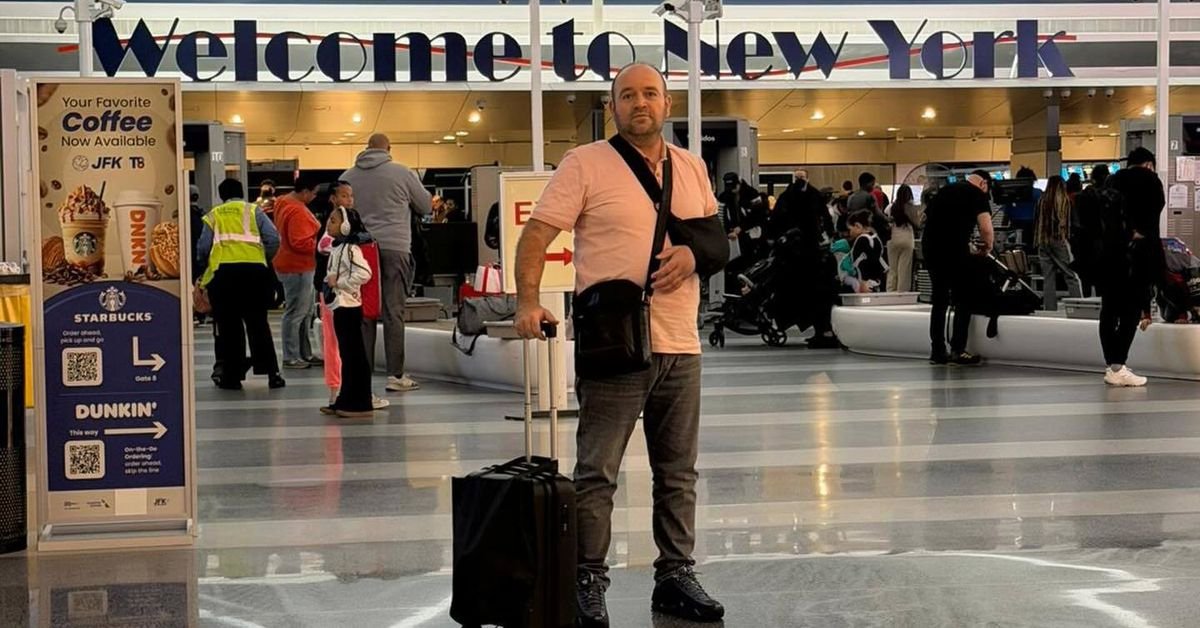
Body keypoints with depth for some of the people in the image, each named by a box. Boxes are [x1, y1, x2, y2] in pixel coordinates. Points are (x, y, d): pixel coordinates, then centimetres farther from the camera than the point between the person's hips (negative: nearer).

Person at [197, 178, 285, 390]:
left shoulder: (213, 216, 13)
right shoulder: (253, 211, 12)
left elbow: (203, 248, 5)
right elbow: (273, 239, 1)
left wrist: (204, 266, 23)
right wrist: (264, 258, 17)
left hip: (222, 272, 0)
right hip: (254, 271, 0)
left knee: (228, 326, 7)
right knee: (258, 323, 9)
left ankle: (231, 376, 7)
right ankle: (271, 373, 5)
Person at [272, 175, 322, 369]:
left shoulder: (284, 203, 12)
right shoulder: (297, 211, -22)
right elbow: (300, 243, -26)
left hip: (300, 267, 11)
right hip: (297, 268, -11)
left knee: (306, 312, 16)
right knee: (295, 313, -5)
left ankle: (305, 354, 22)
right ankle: (291, 358, 1)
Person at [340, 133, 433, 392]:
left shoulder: (348, 176, 8)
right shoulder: (402, 174, 0)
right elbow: (426, 206, 11)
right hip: (394, 248, -3)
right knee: (393, 313, -2)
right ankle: (396, 375, -3)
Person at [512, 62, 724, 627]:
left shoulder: (692, 168, 13)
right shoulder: (585, 164, -3)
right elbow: (536, 235, -7)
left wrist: (694, 253, -3)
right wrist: (528, 302, -20)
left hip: (680, 345, 5)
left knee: (678, 472, 12)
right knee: (597, 471, -3)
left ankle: (675, 576, 22)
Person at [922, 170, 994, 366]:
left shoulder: (945, 190, 21)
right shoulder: (978, 195, 2)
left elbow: (926, 217, 25)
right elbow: (986, 229, -10)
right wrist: (987, 246, 11)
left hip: (929, 247, 6)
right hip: (954, 250, -6)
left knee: (939, 300, 15)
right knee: (963, 301, 4)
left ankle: (937, 351, 15)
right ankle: (958, 350, 0)